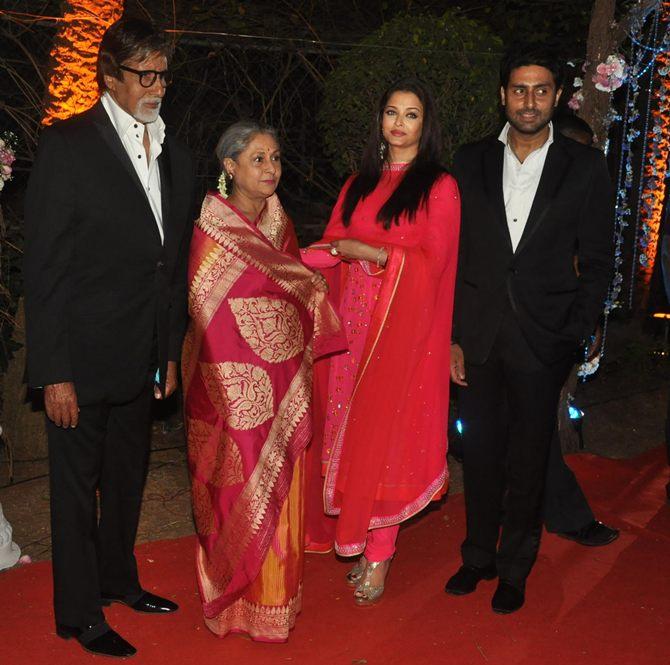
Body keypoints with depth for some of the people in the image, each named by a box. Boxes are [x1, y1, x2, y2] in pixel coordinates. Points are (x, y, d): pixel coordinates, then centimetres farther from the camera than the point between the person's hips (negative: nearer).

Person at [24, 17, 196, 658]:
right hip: (82, 359, -6)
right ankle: (81, 616, 24)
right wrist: (53, 372, -16)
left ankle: (118, 579, 41)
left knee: (127, 478, 20)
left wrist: (171, 352, 12)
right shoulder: (66, 146, -12)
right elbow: (43, 268, -14)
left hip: (141, 359, 6)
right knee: (77, 486, 8)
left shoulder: (175, 156, 7)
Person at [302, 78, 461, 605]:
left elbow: (430, 262, -10)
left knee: (387, 437, -2)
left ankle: (379, 554, 10)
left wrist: (361, 250, -11)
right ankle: (360, 542, 17)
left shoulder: (439, 186, -2)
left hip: (403, 329, -5)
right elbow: (333, 245, 12)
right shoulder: (359, 184, 15)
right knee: (353, 435, 6)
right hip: (354, 324, 5)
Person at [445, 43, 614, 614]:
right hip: (479, 336, 2)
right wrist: (451, 336, 0)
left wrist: (576, 338, -8)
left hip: (542, 340, -2)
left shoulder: (585, 167, -1)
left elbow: (597, 262, 0)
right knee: (480, 452, 13)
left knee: (528, 460, 10)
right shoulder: (471, 162, 4)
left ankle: (515, 567, 28)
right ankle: (478, 555, 32)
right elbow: (452, 254, 5)